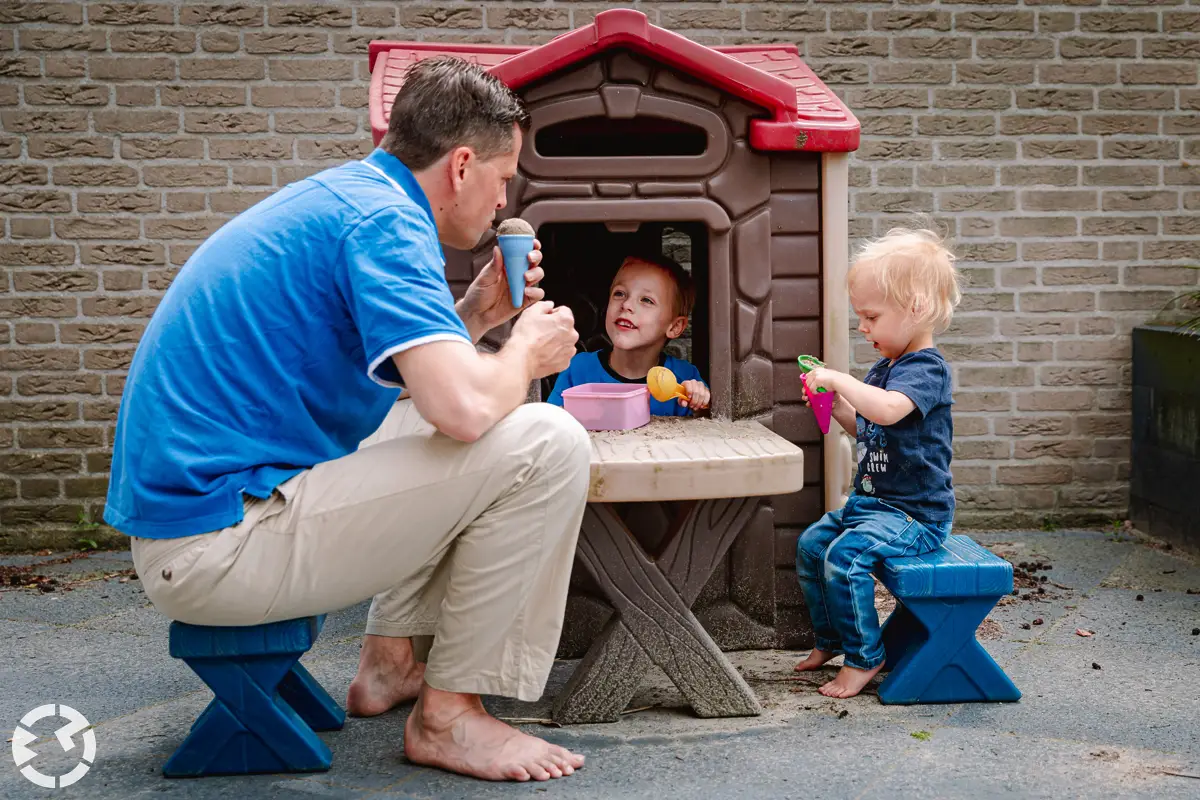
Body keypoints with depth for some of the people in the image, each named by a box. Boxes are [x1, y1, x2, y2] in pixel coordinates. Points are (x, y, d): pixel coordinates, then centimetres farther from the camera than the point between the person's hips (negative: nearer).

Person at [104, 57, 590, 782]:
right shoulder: (383, 221, -15)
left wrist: (476, 315, 15)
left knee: (446, 440, 28)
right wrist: (526, 352, -7)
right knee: (547, 446, -16)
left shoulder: (340, 197, 16)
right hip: (219, 544, -11)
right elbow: (463, 406, -28)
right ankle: (448, 714, -4)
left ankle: (392, 661, 24)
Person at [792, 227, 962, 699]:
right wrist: (833, 400, 7)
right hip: (872, 501, 10)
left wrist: (839, 379, -28)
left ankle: (864, 657, -10)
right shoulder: (885, 366, 12)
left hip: (915, 513, -10)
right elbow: (865, 429, 23)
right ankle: (831, 638, 27)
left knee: (845, 554, -26)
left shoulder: (927, 369, -18)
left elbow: (887, 410, -39)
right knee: (811, 544, 11)